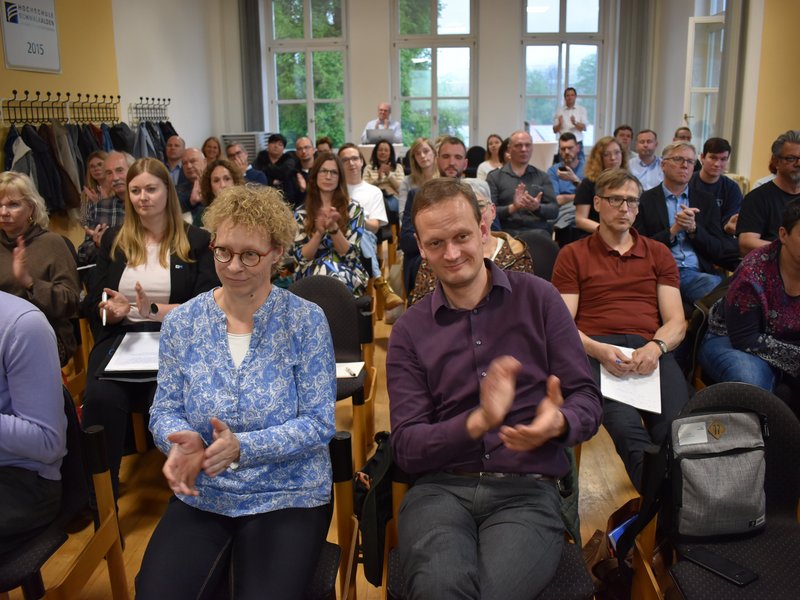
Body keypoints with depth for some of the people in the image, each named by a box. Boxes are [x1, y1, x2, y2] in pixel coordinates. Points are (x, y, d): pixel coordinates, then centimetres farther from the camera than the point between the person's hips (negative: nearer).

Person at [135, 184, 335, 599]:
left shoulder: (306, 321, -9)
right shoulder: (181, 322, 1)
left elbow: (318, 424, -12)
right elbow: (164, 410, 3)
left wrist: (242, 448, -28)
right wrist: (183, 442, -21)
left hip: (288, 498, -2)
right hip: (201, 497, 3)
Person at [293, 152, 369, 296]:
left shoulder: (353, 209, 2)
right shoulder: (302, 213, 5)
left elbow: (351, 254, -5)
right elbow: (301, 257, -2)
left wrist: (334, 228, -22)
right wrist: (320, 232, -18)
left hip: (348, 274, -1)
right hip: (311, 275, 1)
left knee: (335, 277, -36)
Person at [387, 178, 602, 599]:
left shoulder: (537, 298, 6)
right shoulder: (410, 330, 8)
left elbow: (587, 401, 6)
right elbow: (406, 448, 0)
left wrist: (558, 423, -18)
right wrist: (477, 422, -18)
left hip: (526, 489, 0)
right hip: (439, 488, 1)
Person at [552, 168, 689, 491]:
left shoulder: (658, 253, 25)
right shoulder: (573, 255, 18)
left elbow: (676, 322, 15)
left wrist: (656, 346, -9)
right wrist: (598, 350, -14)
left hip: (651, 349, 2)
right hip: (595, 349, -2)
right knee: (625, 426, -34)